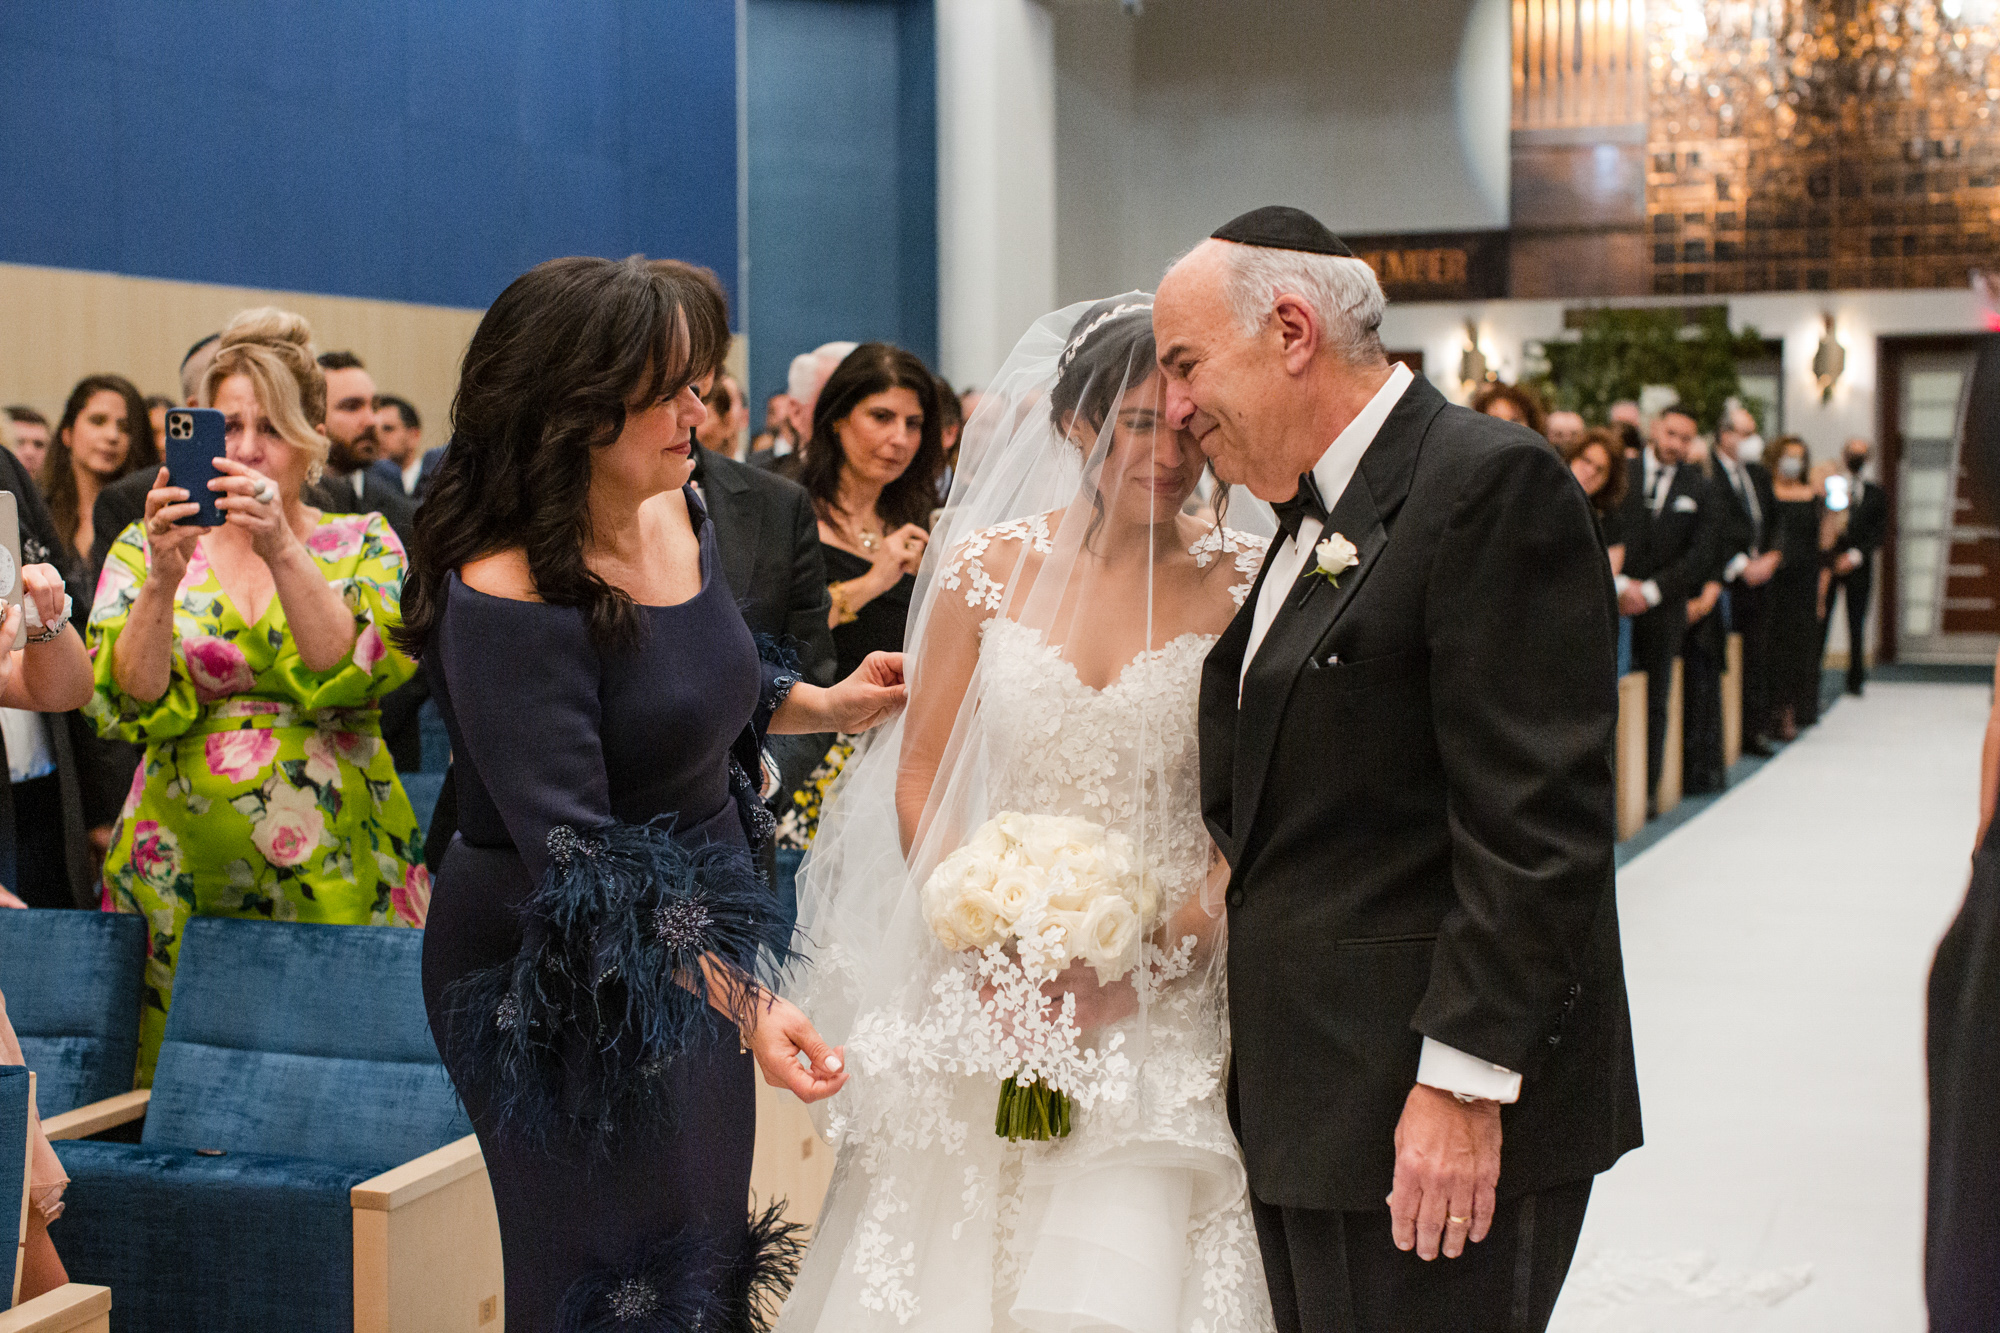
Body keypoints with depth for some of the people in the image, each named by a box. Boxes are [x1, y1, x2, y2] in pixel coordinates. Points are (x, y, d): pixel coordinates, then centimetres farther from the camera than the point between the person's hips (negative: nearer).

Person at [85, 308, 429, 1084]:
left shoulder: (363, 544, 6)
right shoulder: (144, 550, 8)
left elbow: (357, 675, -12)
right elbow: (129, 703, -5)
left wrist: (282, 551, -23)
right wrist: (165, 579, -20)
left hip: (333, 872, -1)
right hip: (182, 871, 1)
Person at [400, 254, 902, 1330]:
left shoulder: (677, 510, -1)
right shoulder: (508, 600, -26)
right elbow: (575, 855, -29)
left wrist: (827, 707, 10)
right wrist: (737, 1000, -34)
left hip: (700, 940, 8)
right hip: (568, 988, -8)